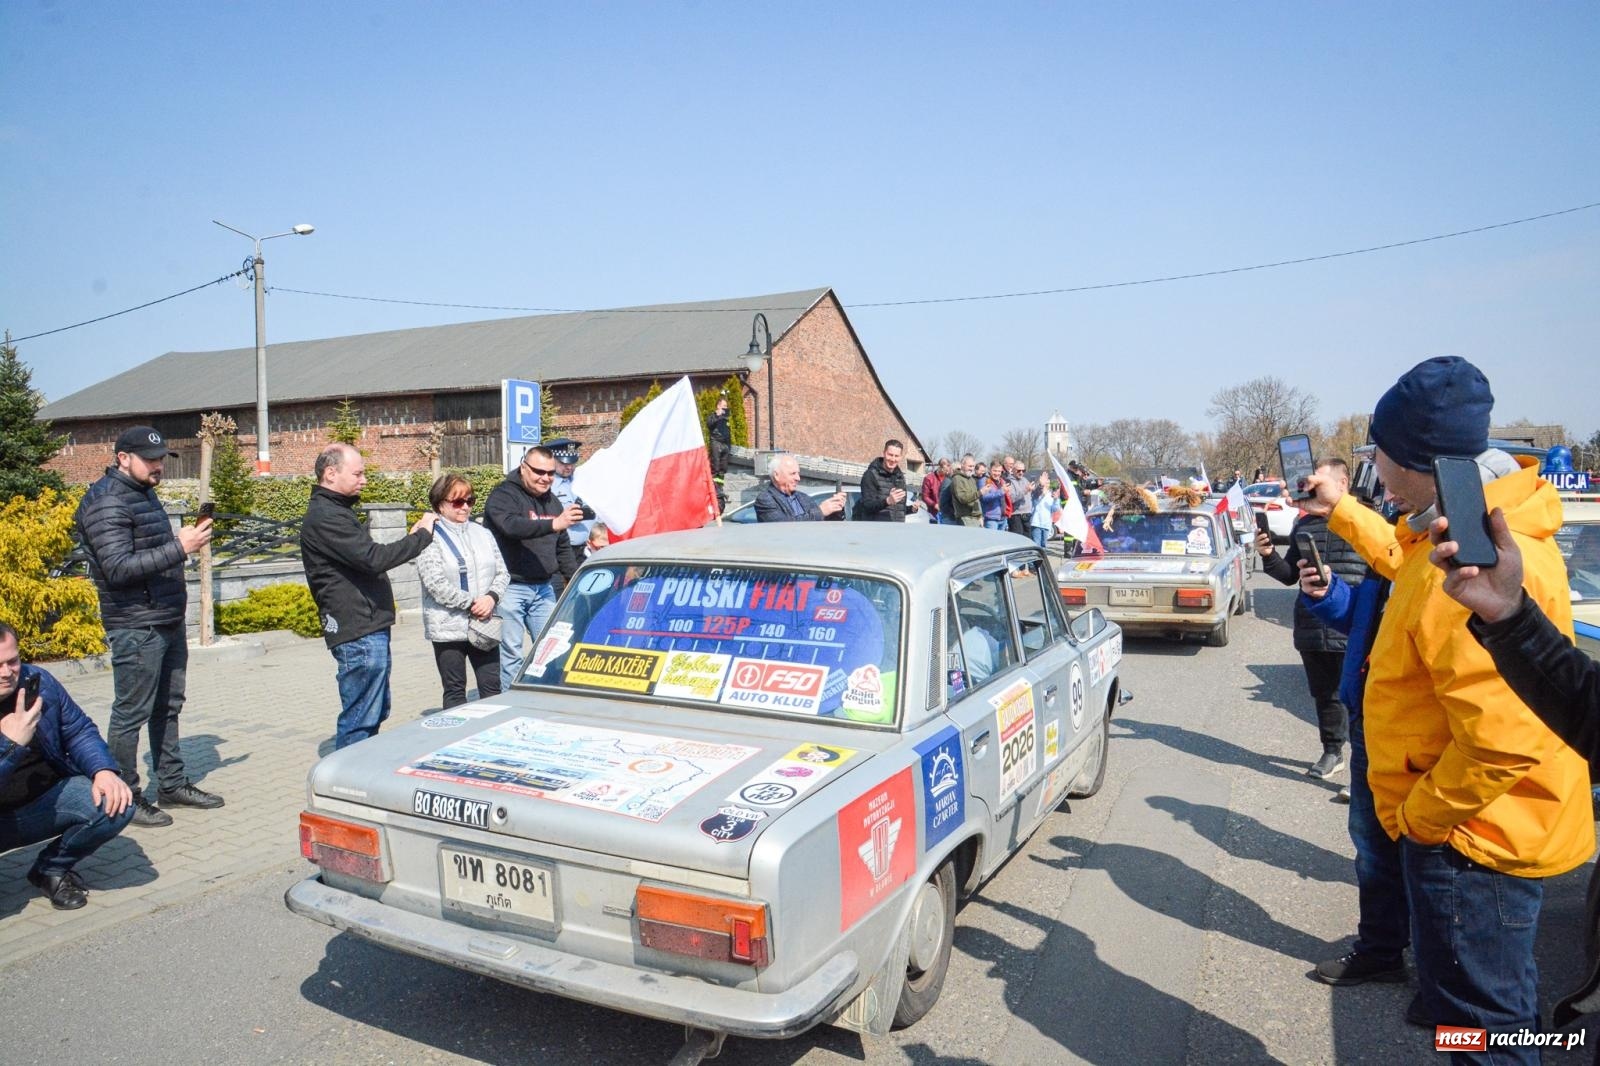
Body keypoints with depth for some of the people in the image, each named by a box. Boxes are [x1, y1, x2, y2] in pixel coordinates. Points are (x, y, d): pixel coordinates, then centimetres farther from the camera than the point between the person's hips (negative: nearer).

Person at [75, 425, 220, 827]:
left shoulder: (145, 494, 16)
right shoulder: (106, 503, -13)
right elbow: (119, 568, -23)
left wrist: (186, 540, 9)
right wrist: (178, 547, -26)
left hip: (170, 622, 9)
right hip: (136, 627, -9)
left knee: (168, 708, 16)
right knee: (131, 714, 0)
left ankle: (172, 784, 27)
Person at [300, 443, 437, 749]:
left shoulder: (336, 511, 18)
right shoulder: (324, 516, -16)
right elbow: (373, 559, -25)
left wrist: (410, 537, 8)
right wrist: (422, 535, -15)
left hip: (369, 628, 11)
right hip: (359, 634, -11)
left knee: (376, 712, 18)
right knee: (360, 720, -5)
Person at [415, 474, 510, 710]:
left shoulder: (483, 534, 12)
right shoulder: (431, 538, -5)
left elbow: (502, 573, 9)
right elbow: (436, 584, -13)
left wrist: (491, 597, -9)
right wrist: (472, 603, -14)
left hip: (484, 626, 4)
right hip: (448, 627, -4)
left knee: (492, 688, 6)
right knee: (455, 691, 5)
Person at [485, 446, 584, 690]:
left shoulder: (552, 501, 14)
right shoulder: (504, 495, -9)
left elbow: (563, 547, 23)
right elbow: (512, 526, -31)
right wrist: (553, 524, -43)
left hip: (544, 587, 7)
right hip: (511, 587, -6)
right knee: (510, 653, -2)